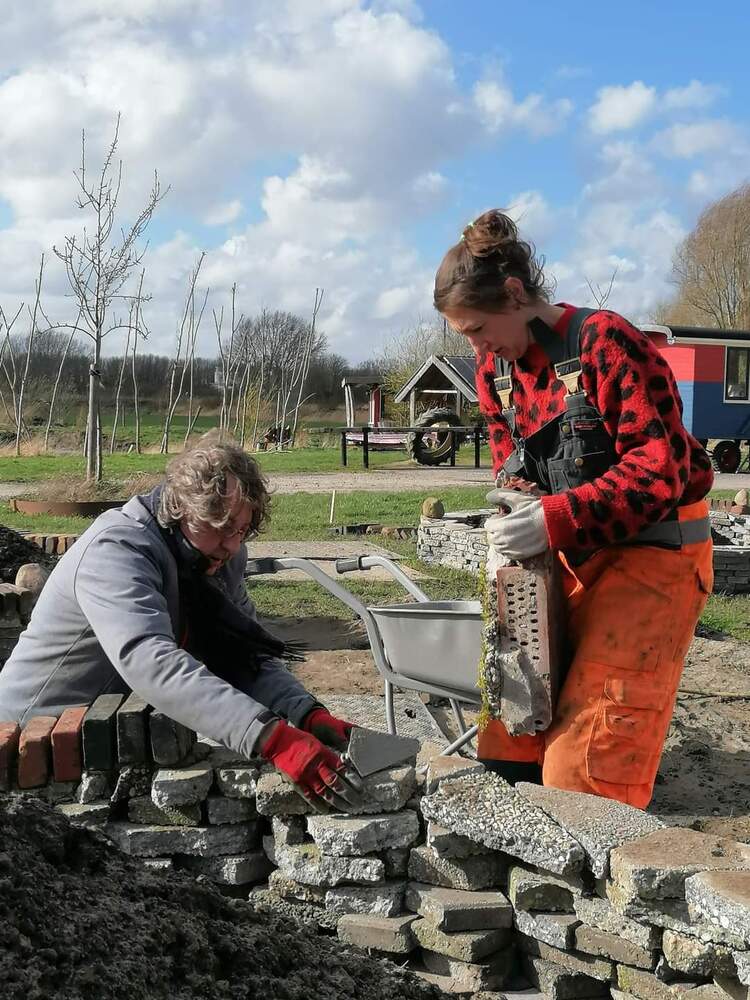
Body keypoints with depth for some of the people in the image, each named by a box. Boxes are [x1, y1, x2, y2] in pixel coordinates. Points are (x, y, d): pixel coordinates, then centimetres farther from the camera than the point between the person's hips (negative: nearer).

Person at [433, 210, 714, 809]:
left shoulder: (605, 343, -20)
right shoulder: (497, 367, 3)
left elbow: (660, 466, -24)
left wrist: (555, 521, -33)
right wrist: (516, 497, -7)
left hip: (654, 552, -7)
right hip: (570, 555, 8)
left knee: (584, 770, -10)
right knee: (511, 737, 9)